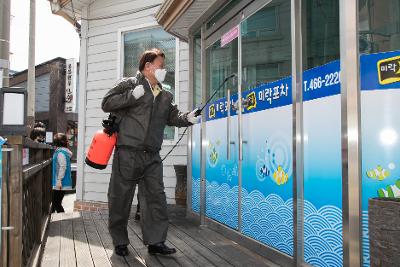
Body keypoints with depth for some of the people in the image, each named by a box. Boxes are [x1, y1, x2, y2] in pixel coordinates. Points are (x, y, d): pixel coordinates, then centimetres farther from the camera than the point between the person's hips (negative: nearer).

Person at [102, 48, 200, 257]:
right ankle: (120, 242, 18)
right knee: (121, 198, 3)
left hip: (152, 156, 5)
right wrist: (132, 96, -14)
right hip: (128, 152, -5)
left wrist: (187, 118, -5)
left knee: (156, 197, 4)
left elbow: (173, 116, 16)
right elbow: (106, 103, -5)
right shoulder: (129, 84, 1)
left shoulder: (165, 95, 19)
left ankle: (155, 241, 12)